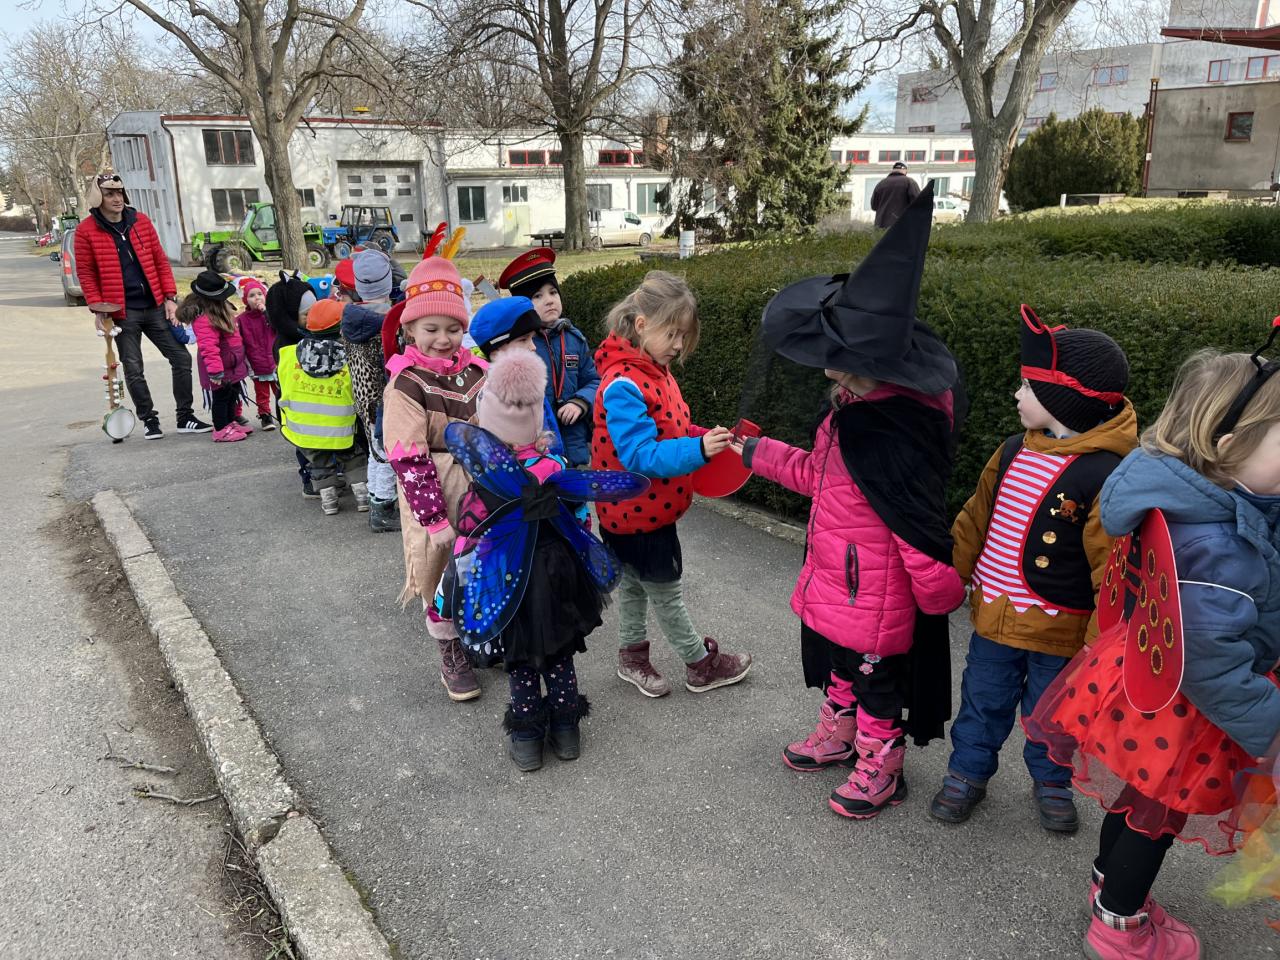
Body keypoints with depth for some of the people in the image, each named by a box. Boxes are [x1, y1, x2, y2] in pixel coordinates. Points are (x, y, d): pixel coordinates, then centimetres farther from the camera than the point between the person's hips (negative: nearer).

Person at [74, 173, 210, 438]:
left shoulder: (141, 221, 6)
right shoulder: (86, 230, -3)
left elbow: (160, 260, 7)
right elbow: (85, 273, -2)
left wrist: (170, 297, 1)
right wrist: (98, 308, -9)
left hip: (155, 307, 3)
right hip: (121, 312, -3)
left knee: (181, 357, 1)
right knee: (133, 369, 3)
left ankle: (185, 418, 11)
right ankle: (149, 420, 17)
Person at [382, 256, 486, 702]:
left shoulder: (475, 370, 2)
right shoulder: (406, 385, -16)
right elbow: (409, 461, -20)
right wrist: (435, 518, -21)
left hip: (482, 492, 5)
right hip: (435, 496, -5)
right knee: (443, 574, 8)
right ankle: (451, 653, 28)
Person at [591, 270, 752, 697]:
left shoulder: (654, 369, 3)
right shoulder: (623, 385, -28)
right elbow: (640, 456, -31)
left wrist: (702, 437, 0)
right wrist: (697, 450, -40)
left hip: (643, 507, 9)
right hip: (638, 511, -9)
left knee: (634, 582, 23)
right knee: (666, 590, 10)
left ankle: (631, 657, 41)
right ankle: (702, 666, 27)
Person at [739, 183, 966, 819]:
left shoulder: (893, 432, -33)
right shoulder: (855, 405, -2)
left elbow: (919, 524, -26)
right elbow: (822, 474, 13)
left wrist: (939, 595, -15)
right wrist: (761, 455, 15)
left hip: (876, 591, -9)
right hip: (837, 576, 9)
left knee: (877, 676, 14)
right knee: (840, 662, 28)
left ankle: (880, 770, 37)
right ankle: (838, 736, 52)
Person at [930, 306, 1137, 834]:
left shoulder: (1105, 476, -21)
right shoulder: (1013, 451, -1)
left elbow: (1112, 571, -19)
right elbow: (976, 519, 10)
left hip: (1058, 630, -5)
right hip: (994, 614, 5)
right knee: (983, 700, 19)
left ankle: (1052, 784, 41)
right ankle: (968, 772, 38)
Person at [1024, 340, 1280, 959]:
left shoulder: (1200, 501, -9)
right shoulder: (1209, 544, -38)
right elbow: (1210, 662, -30)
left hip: (1140, 673, 9)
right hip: (1172, 708, -8)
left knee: (1138, 797, 29)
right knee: (1157, 813, 16)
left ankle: (1111, 886, 54)